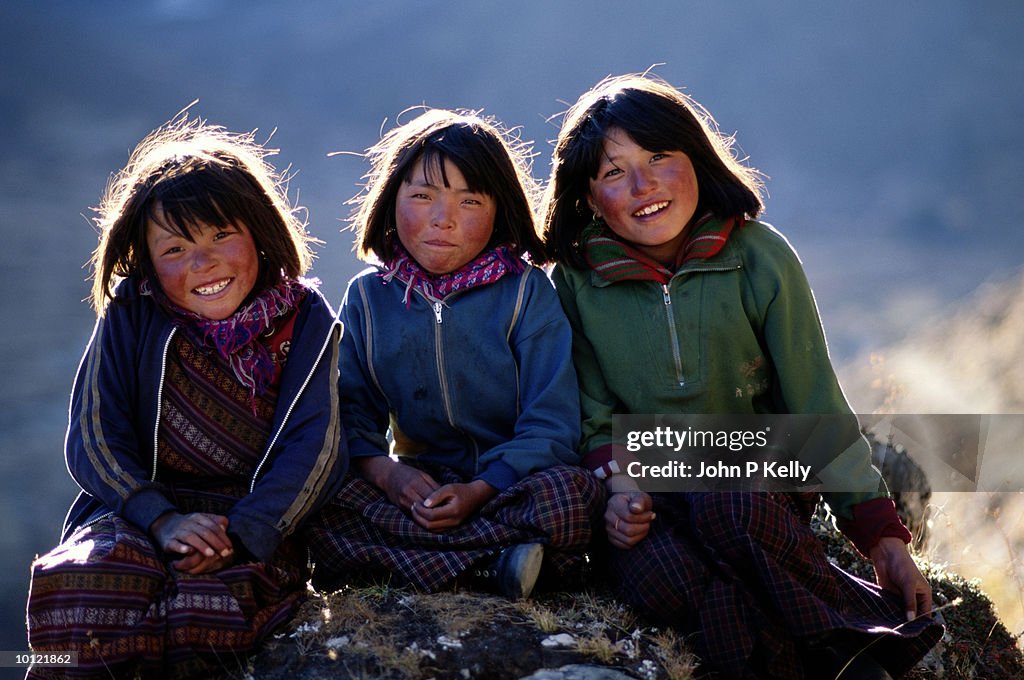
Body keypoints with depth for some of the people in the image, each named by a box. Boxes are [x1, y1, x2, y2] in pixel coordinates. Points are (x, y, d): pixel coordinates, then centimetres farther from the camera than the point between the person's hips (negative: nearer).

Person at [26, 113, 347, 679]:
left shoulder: (304, 319, 2)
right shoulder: (131, 314, 3)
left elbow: (314, 446, -6)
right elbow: (94, 436, -2)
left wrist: (241, 533, -20)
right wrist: (163, 520, -18)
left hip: (258, 522, -1)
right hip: (137, 509, 1)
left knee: (208, 599, -35)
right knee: (84, 585, -33)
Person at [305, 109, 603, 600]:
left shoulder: (527, 293, -3)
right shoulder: (367, 298, 6)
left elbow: (551, 425, -9)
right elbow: (350, 414, 3)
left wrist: (479, 491, -23)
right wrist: (384, 472, -19)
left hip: (508, 484, -2)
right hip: (415, 485, 3)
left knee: (571, 495, -34)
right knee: (316, 507, -27)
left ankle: (397, 561, -28)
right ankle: (496, 566, -31)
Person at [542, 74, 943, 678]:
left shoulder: (759, 256, -4)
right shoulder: (577, 280, -2)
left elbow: (818, 407, -2)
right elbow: (595, 415, 6)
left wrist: (883, 539, -5)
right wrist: (619, 484, -17)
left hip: (759, 478, 0)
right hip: (649, 493, 1)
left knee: (720, 505, -36)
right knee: (661, 574, -34)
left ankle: (871, 628, -17)